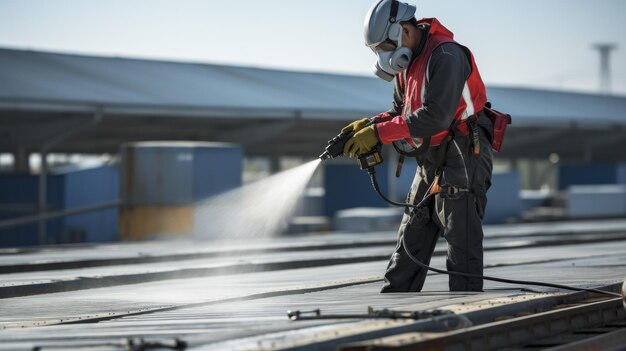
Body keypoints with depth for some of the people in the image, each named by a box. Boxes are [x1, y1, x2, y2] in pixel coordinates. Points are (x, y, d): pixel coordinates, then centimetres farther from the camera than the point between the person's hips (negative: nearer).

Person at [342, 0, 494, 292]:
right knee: (410, 243, 11)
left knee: (462, 243, -9)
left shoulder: (446, 55, -19)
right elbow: (400, 112, 18)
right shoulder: (407, 63, 12)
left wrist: (380, 133, -24)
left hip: (463, 157, -10)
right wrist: (369, 125, -3)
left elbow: (436, 117, -27)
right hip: (431, 163, 10)